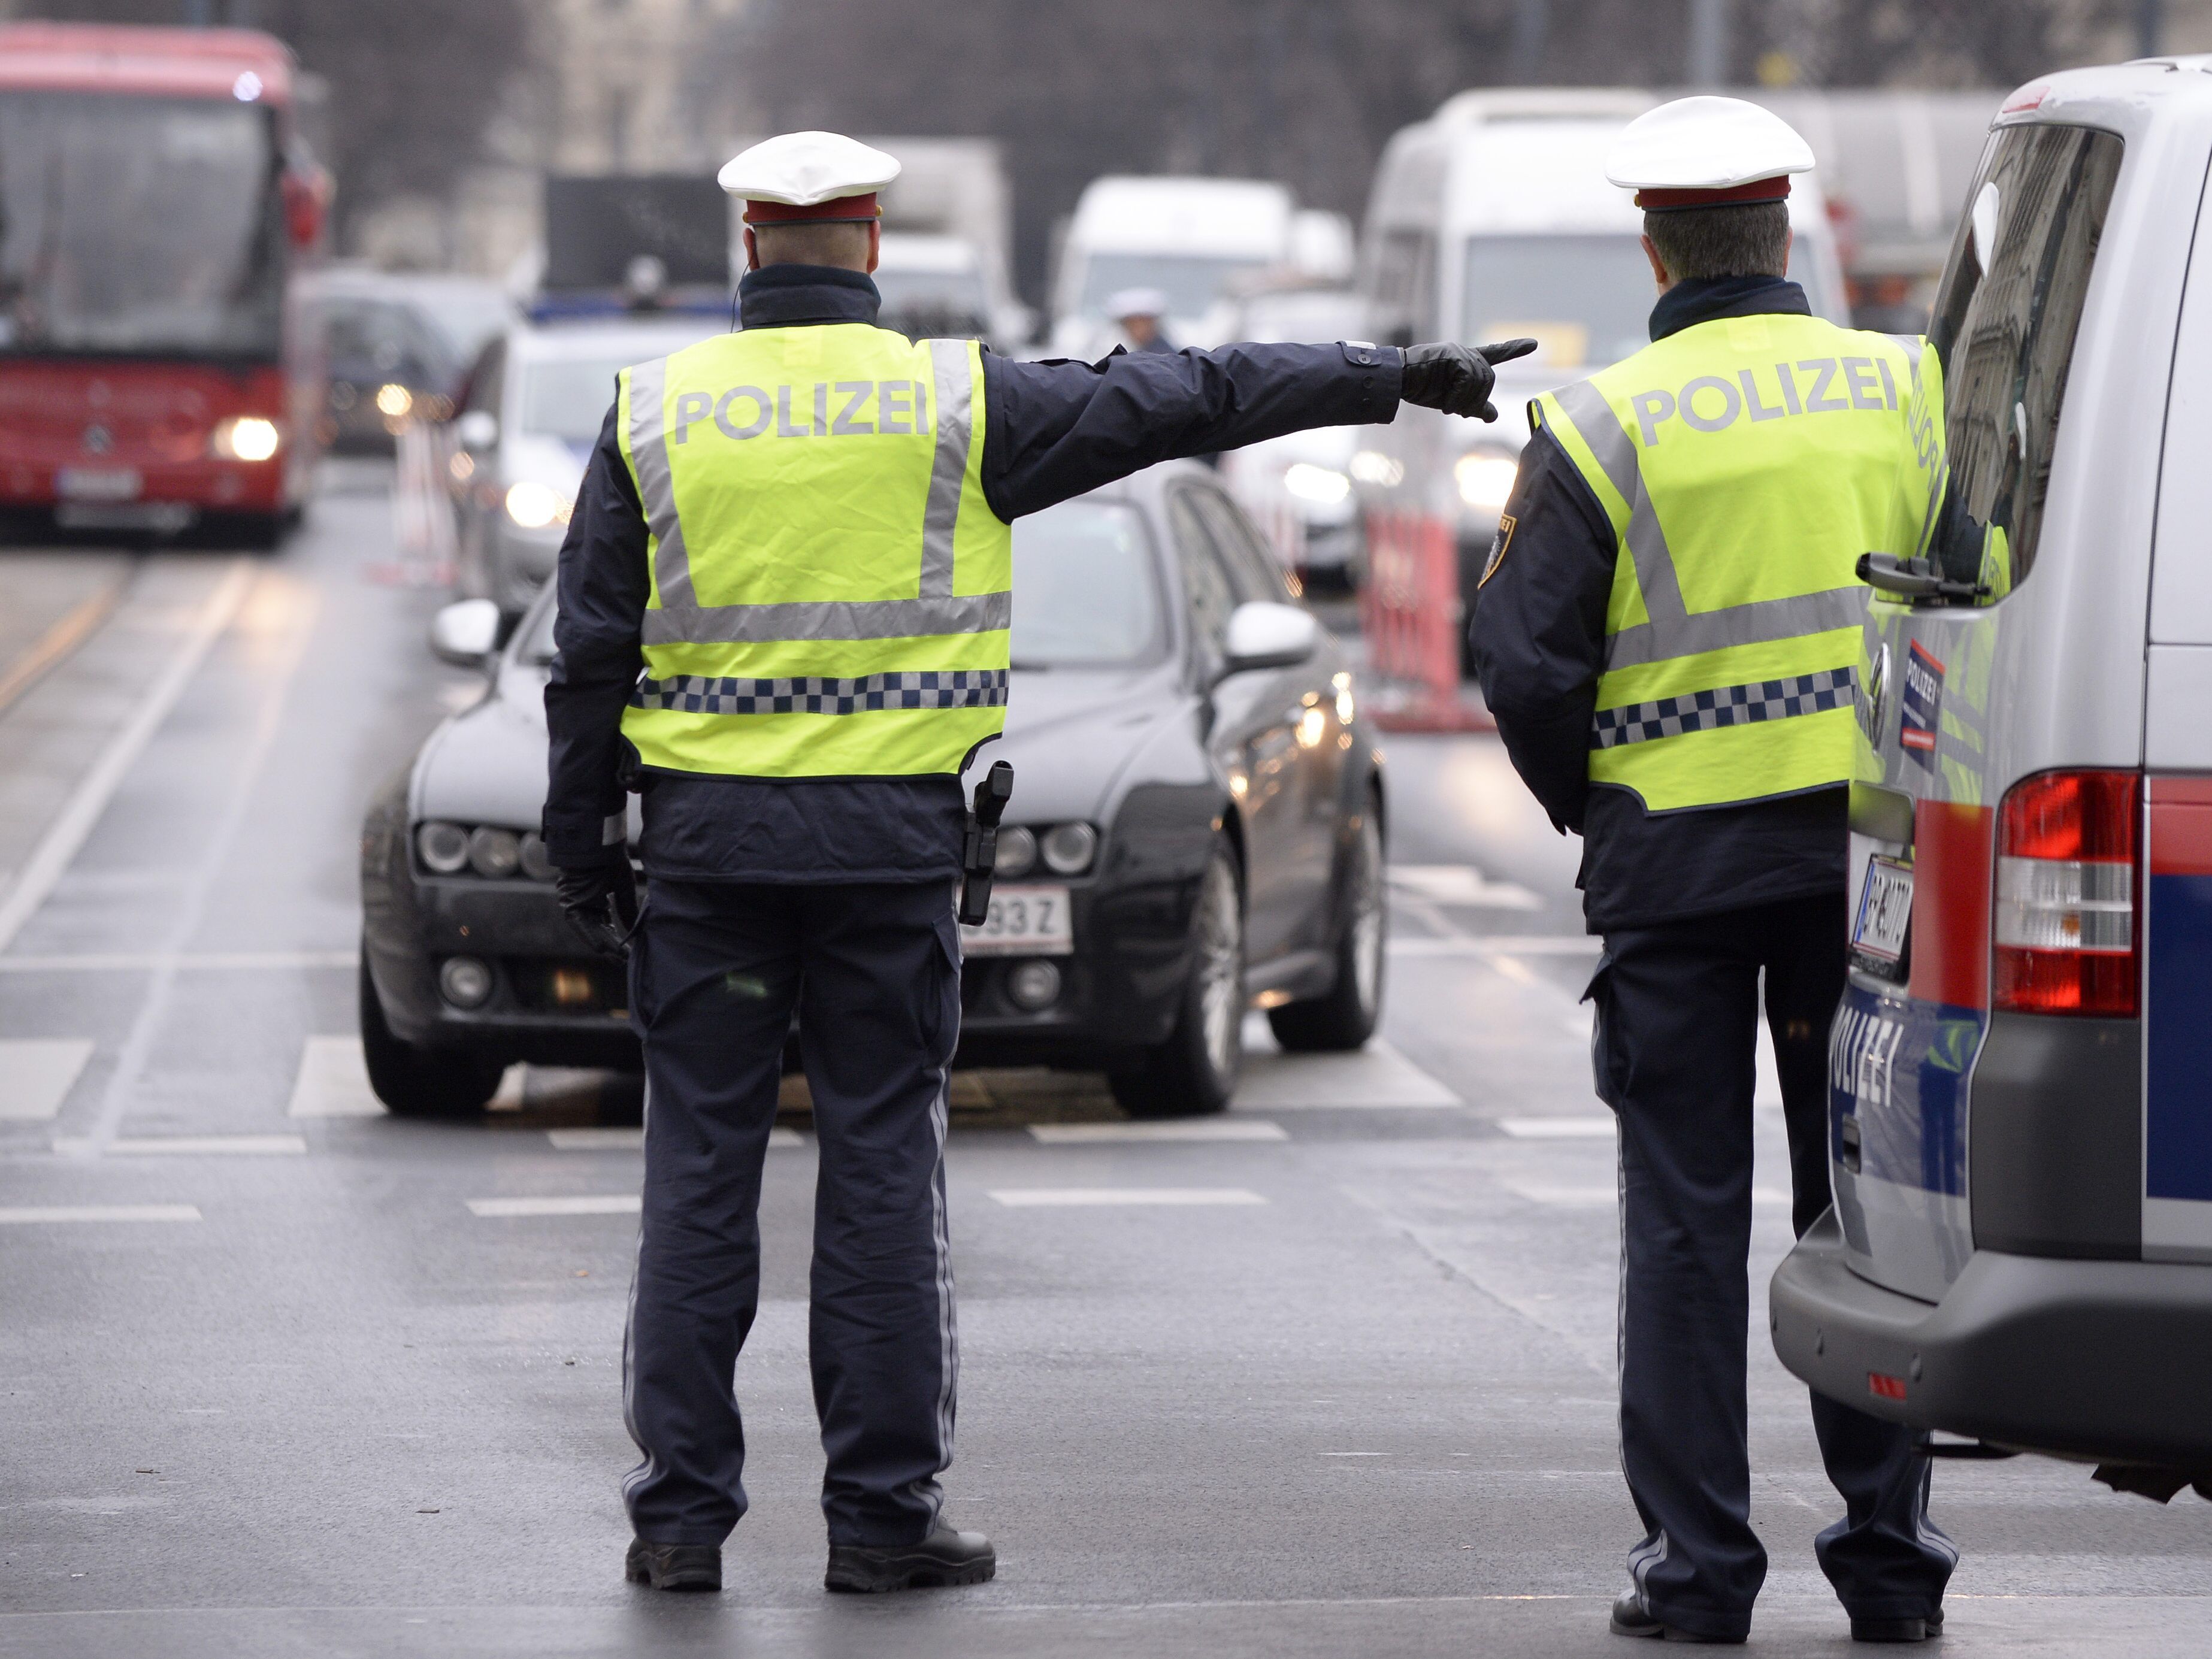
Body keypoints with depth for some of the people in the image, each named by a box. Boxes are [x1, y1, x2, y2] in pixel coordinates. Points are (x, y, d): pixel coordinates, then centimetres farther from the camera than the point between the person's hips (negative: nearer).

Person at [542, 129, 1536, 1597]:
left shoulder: (657, 411, 2)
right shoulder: (953, 402, -1)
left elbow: (592, 650, 3)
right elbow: (1186, 401, 4)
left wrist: (585, 846, 10)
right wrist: (1394, 378, 12)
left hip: (710, 830, 1)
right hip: (890, 836, -1)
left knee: (702, 1172, 5)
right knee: (882, 1171, 4)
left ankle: (684, 1514, 5)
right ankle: (884, 1513, 6)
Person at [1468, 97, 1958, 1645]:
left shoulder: (1605, 427, -7)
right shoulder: (1909, 393, 2)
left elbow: (1522, 655, -6)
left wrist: (1588, 802, 10)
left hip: (1677, 859, -2)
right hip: (1865, 842, 2)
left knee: (1687, 1212, 4)